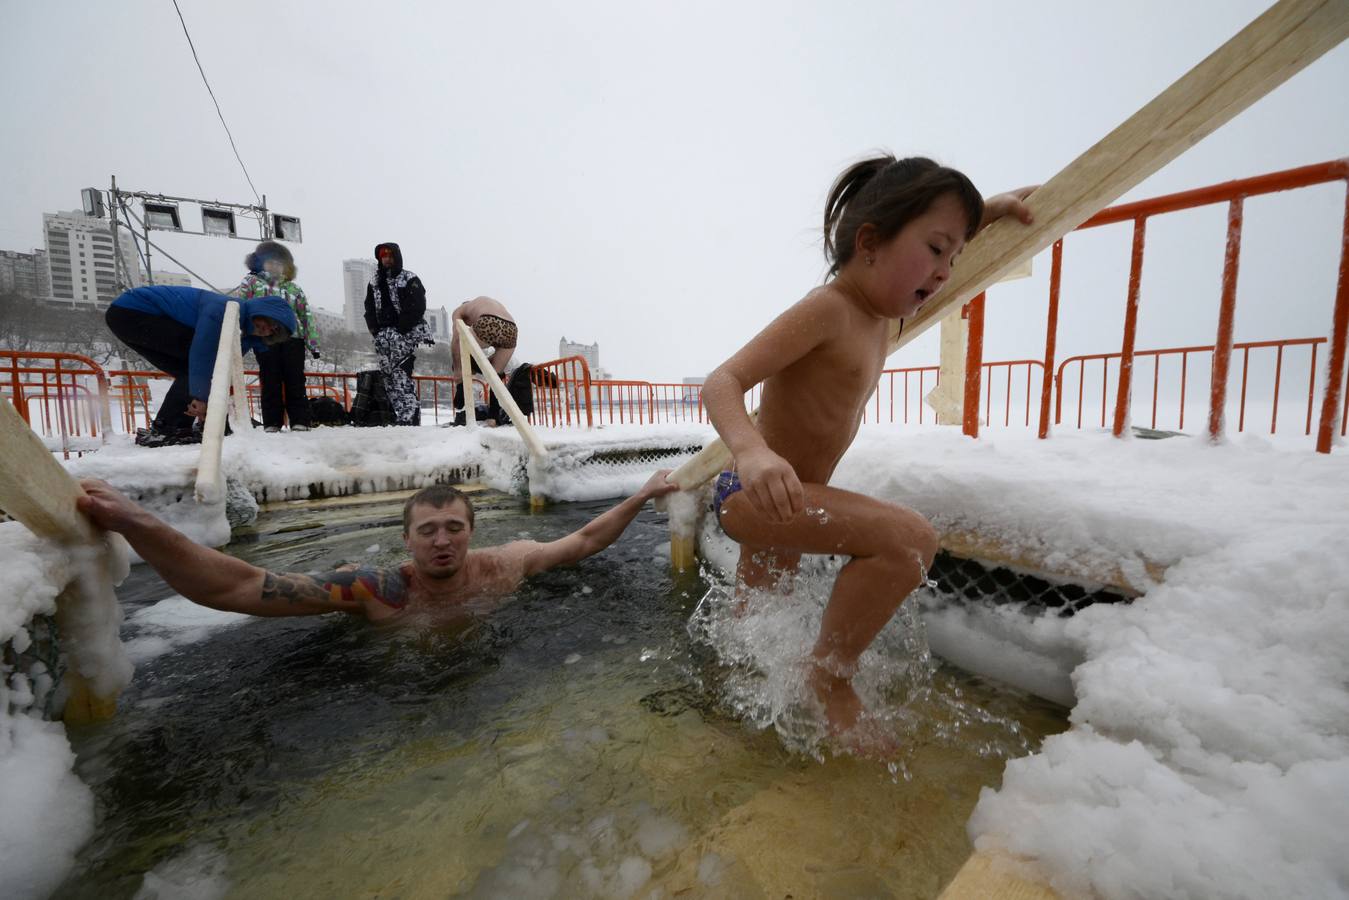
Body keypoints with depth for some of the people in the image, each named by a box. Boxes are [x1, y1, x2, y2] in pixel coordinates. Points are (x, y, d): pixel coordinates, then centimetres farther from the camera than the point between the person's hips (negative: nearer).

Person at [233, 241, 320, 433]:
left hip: (293, 337, 1)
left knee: (295, 381, -3)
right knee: (270, 381, 0)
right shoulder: (252, 281, 15)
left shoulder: (293, 288, 20)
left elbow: (306, 315, 16)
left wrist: (313, 342, 8)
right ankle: (272, 423, 3)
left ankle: (300, 421, -1)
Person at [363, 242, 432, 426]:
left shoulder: (410, 279, 1)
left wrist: (399, 329, -13)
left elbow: (417, 309, -9)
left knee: (401, 374, -16)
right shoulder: (374, 282, 18)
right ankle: (398, 417, 5)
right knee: (389, 376, 2)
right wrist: (376, 330, 1)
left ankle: (409, 417, -17)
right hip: (384, 338, 6)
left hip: (407, 334, -6)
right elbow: (369, 309, 17)